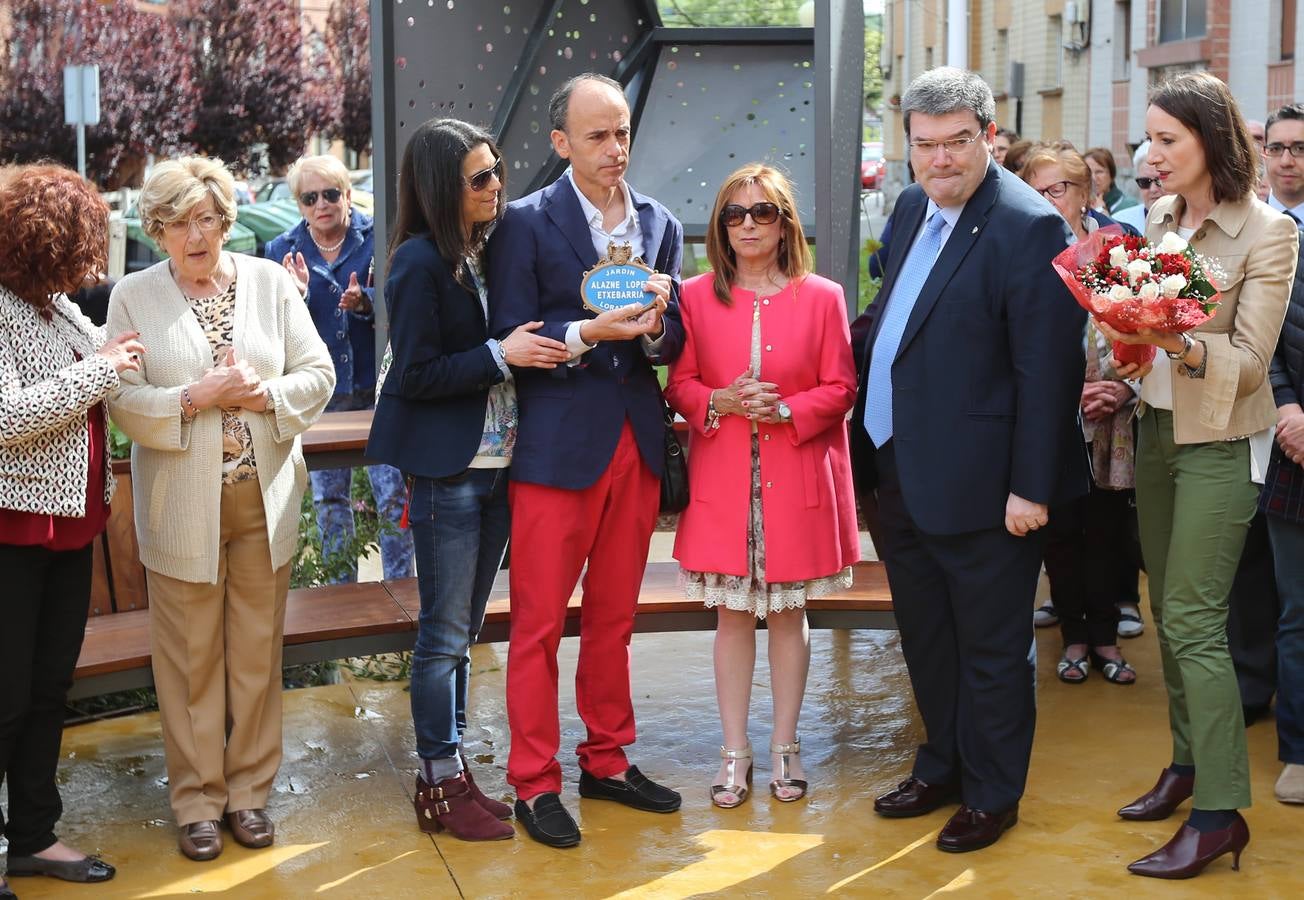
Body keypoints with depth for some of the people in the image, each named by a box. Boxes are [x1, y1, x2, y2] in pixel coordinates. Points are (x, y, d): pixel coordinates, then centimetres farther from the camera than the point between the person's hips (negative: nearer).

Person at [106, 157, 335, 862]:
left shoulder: (270, 282, 5)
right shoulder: (133, 297, 0)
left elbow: (317, 375, 4)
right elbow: (122, 401, -6)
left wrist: (262, 393, -13)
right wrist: (194, 399, -19)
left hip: (264, 498, 2)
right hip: (182, 507, -2)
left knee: (257, 653, 9)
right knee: (191, 659, 5)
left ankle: (249, 790, 22)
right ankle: (197, 800, 17)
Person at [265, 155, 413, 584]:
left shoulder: (377, 238, -2)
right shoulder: (282, 251, 5)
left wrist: (365, 301, -25)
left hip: (375, 385, -2)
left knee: (393, 493, -4)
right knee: (328, 498, 12)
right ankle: (342, 587, 25)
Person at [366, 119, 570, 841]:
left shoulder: (485, 250, 10)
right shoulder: (420, 261, -12)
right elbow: (415, 375, -16)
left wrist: (538, 346, -1)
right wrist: (500, 354, -19)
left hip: (493, 463, 7)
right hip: (446, 470, -7)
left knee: (460, 630, 14)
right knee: (445, 633, 1)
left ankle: (449, 773, 23)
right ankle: (441, 787, 11)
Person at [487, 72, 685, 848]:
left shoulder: (660, 224, 11)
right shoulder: (527, 223, -4)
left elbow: (675, 344, 9)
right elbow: (510, 340, -8)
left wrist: (654, 327, -13)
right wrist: (588, 333, -22)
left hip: (637, 444, 5)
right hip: (559, 444, -5)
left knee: (614, 617, 15)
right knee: (539, 622, 1)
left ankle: (608, 761, 28)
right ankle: (536, 784, 11)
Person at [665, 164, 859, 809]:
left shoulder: (821, 297, 1)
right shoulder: (696, 297, 3)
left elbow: (841, 388, 0)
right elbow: (679, 383, 4)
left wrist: (786, 409, -16)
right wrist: (717, 402, -16)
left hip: (796, 478, 0)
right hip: (722, 482, 1)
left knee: (788, 612, 8)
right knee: (732, 616, 5)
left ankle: (785, 746, 21)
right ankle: (734, 751, 16)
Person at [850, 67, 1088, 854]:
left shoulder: (1028, 227, -18)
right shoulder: (913, 209, 8)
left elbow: (1048, 368, -20)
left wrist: (1031, 488, -20)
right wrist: (872, 447, 12)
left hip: (979, 486, -8)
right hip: (900, 474, 8)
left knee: (991, 648, 8)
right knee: (926, 639, 21)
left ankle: (994, 796, 24)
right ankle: (942, 768, 38)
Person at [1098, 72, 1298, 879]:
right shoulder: (1161, 217, 6)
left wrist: (1181, 347, -31)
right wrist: (1126, 365, 2)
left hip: (1218, 443, -7)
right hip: (1156, 428, 7)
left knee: (1193, 620, -8)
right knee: (1169, 612, 13)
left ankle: (1220, 810, -2)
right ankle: (1189, 765, 27)